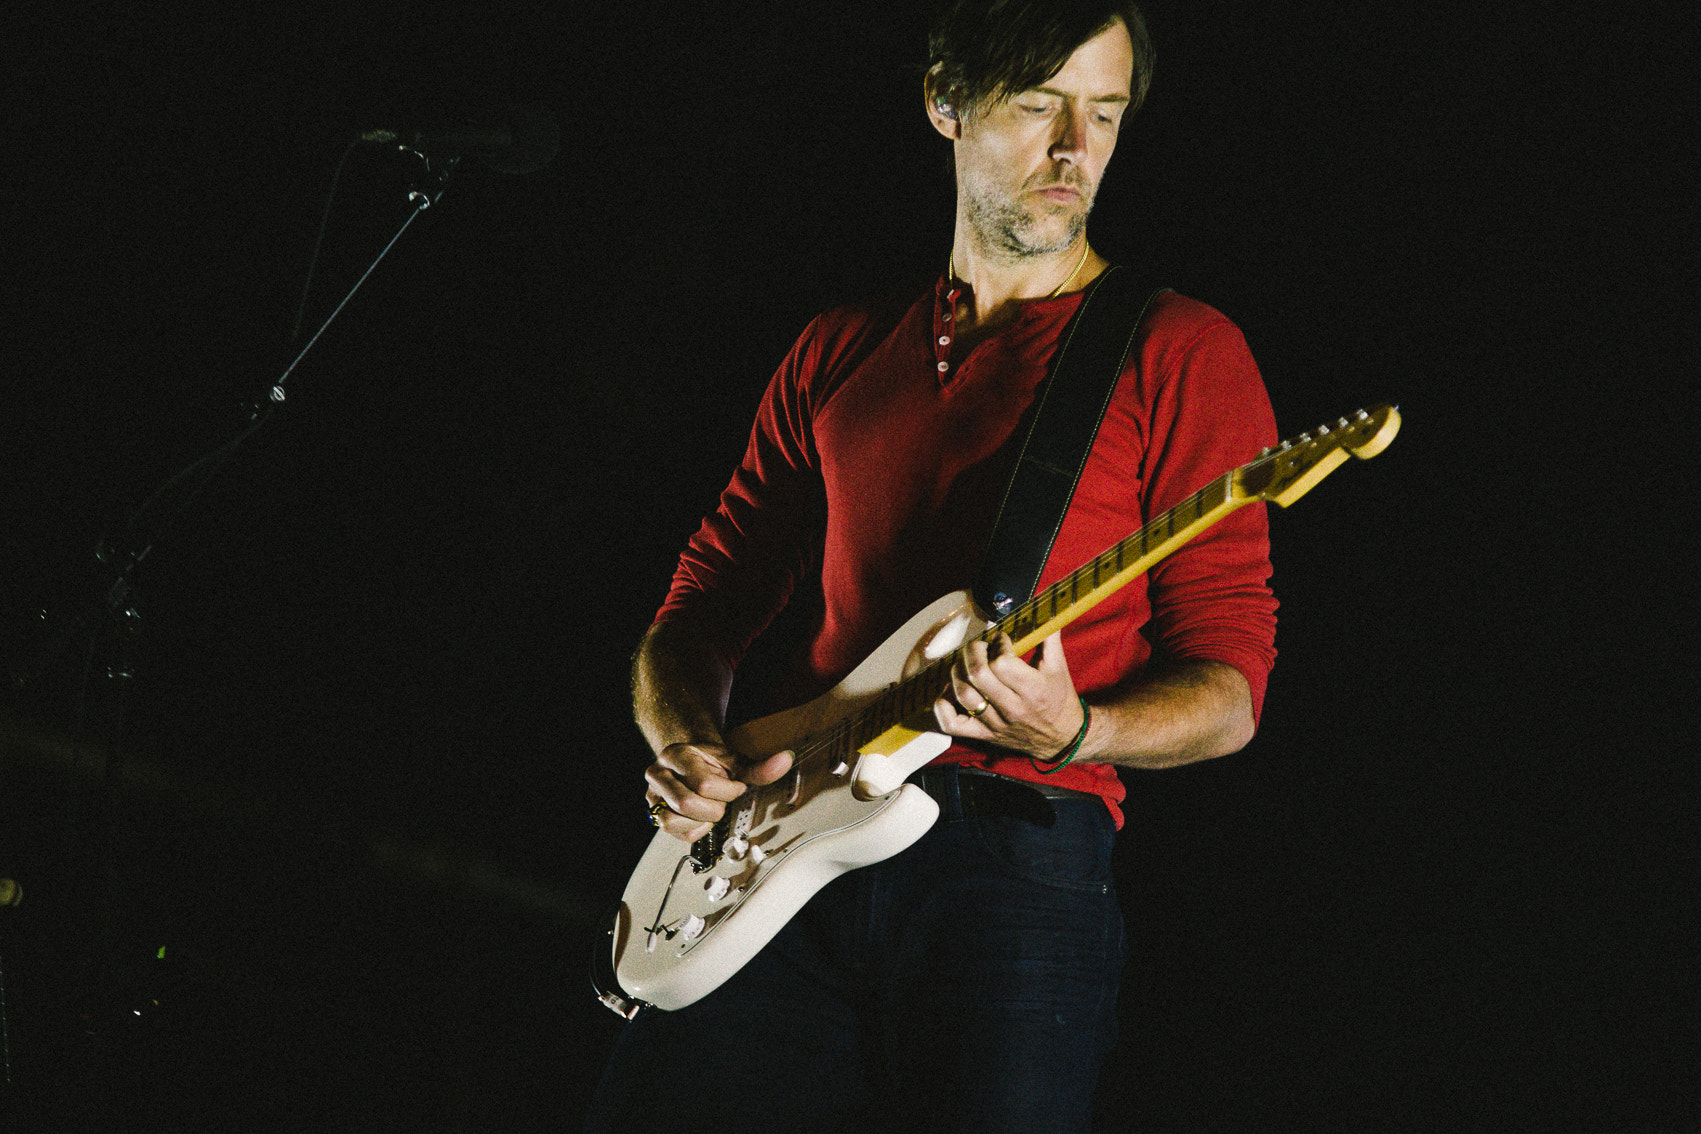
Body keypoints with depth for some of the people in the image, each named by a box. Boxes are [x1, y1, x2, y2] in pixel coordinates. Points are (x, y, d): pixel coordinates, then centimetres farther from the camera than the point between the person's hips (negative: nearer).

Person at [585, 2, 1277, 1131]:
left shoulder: (1178, 352, 4)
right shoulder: (840, 352, 18)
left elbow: (1227, 687, 2)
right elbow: (706, 598, 21)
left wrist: (1073, 733, -18)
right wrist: (684, 744, 0)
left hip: (1020, 868, -3)